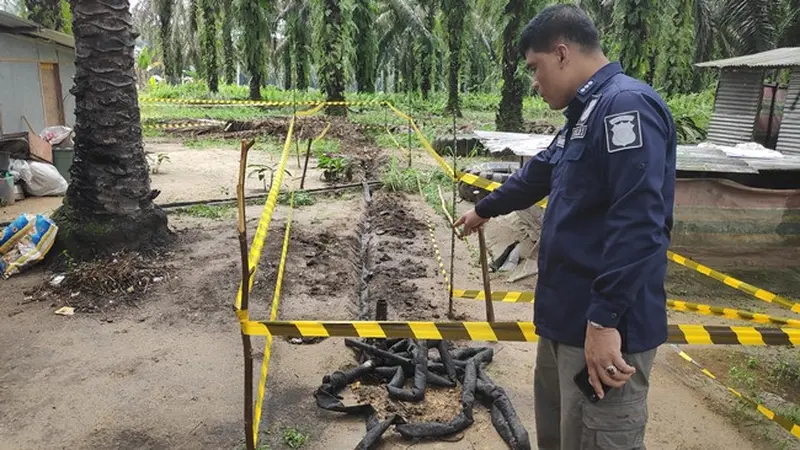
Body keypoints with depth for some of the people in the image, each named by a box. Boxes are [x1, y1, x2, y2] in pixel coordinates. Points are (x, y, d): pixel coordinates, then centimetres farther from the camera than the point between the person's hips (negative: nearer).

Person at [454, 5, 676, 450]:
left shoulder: (626, 105, -18)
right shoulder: (586, 114, 15)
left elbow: (637, 223, -27)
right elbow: (535, 176, 30)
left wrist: (604, 320, -27)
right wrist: (485, 209, 43)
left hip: (605, 328, -10)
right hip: (567, 317, 10)